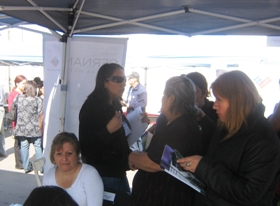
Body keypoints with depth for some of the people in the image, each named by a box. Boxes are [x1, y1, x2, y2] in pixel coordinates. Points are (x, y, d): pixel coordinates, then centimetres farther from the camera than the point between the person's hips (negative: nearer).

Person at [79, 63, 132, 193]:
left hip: (118, 172, 8)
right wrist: (108, 130, -32)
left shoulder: (115, 105, 9)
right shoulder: (91, 106, -15)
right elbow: (85, 145, -22)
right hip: (102, 174, -8)